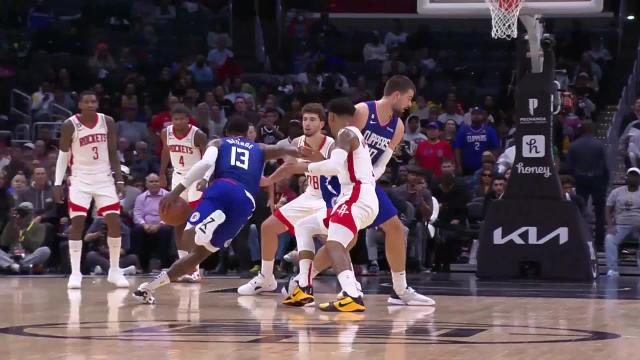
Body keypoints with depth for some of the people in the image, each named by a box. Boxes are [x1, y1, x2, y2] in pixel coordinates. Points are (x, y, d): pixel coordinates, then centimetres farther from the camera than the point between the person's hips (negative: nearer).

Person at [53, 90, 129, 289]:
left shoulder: (107, 122, -2)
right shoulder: (70, 125, -10)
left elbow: (112, 153, 6)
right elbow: (63, 155, -2)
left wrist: (119, 179, -1)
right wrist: (58, 183, -7)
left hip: (104, 178, 3)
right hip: (81, 179, -2)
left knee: (115, 222, -4)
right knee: (77, 223, -11)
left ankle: (115, 271, 8)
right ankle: (75, 273, -4)